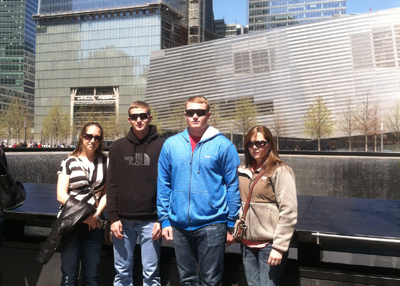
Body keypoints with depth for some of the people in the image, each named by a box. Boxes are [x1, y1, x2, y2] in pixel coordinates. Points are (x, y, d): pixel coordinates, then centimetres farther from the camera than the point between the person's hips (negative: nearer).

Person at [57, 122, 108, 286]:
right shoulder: (69, 162, 1)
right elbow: (61, 195, -5)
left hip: (94, 224, 2)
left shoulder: (105, 162, 6)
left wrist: (96, 214, -11)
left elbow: (107, 193, 4)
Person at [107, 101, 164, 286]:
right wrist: (113, 217, -2)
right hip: (123, 221, 3)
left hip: (150, 221, -2)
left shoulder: (161, 146, -1)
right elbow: (112, 185, 5)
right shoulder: (118, 147, 7)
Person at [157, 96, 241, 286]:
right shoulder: (171, 145, 3)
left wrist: (232, 223, -4)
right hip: (179, 225, 3)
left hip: (212, 224, -3)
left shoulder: (222, 145, -5)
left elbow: (232, 186, -4)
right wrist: (164, 220, 3)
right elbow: (163, 185, 6)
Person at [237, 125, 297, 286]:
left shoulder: (280, 170, -9)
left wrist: (279, 247, -16)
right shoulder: (243, 171, 10)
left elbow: (288, 212, -13)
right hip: (247, 243, 6)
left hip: (269, 244, -6)